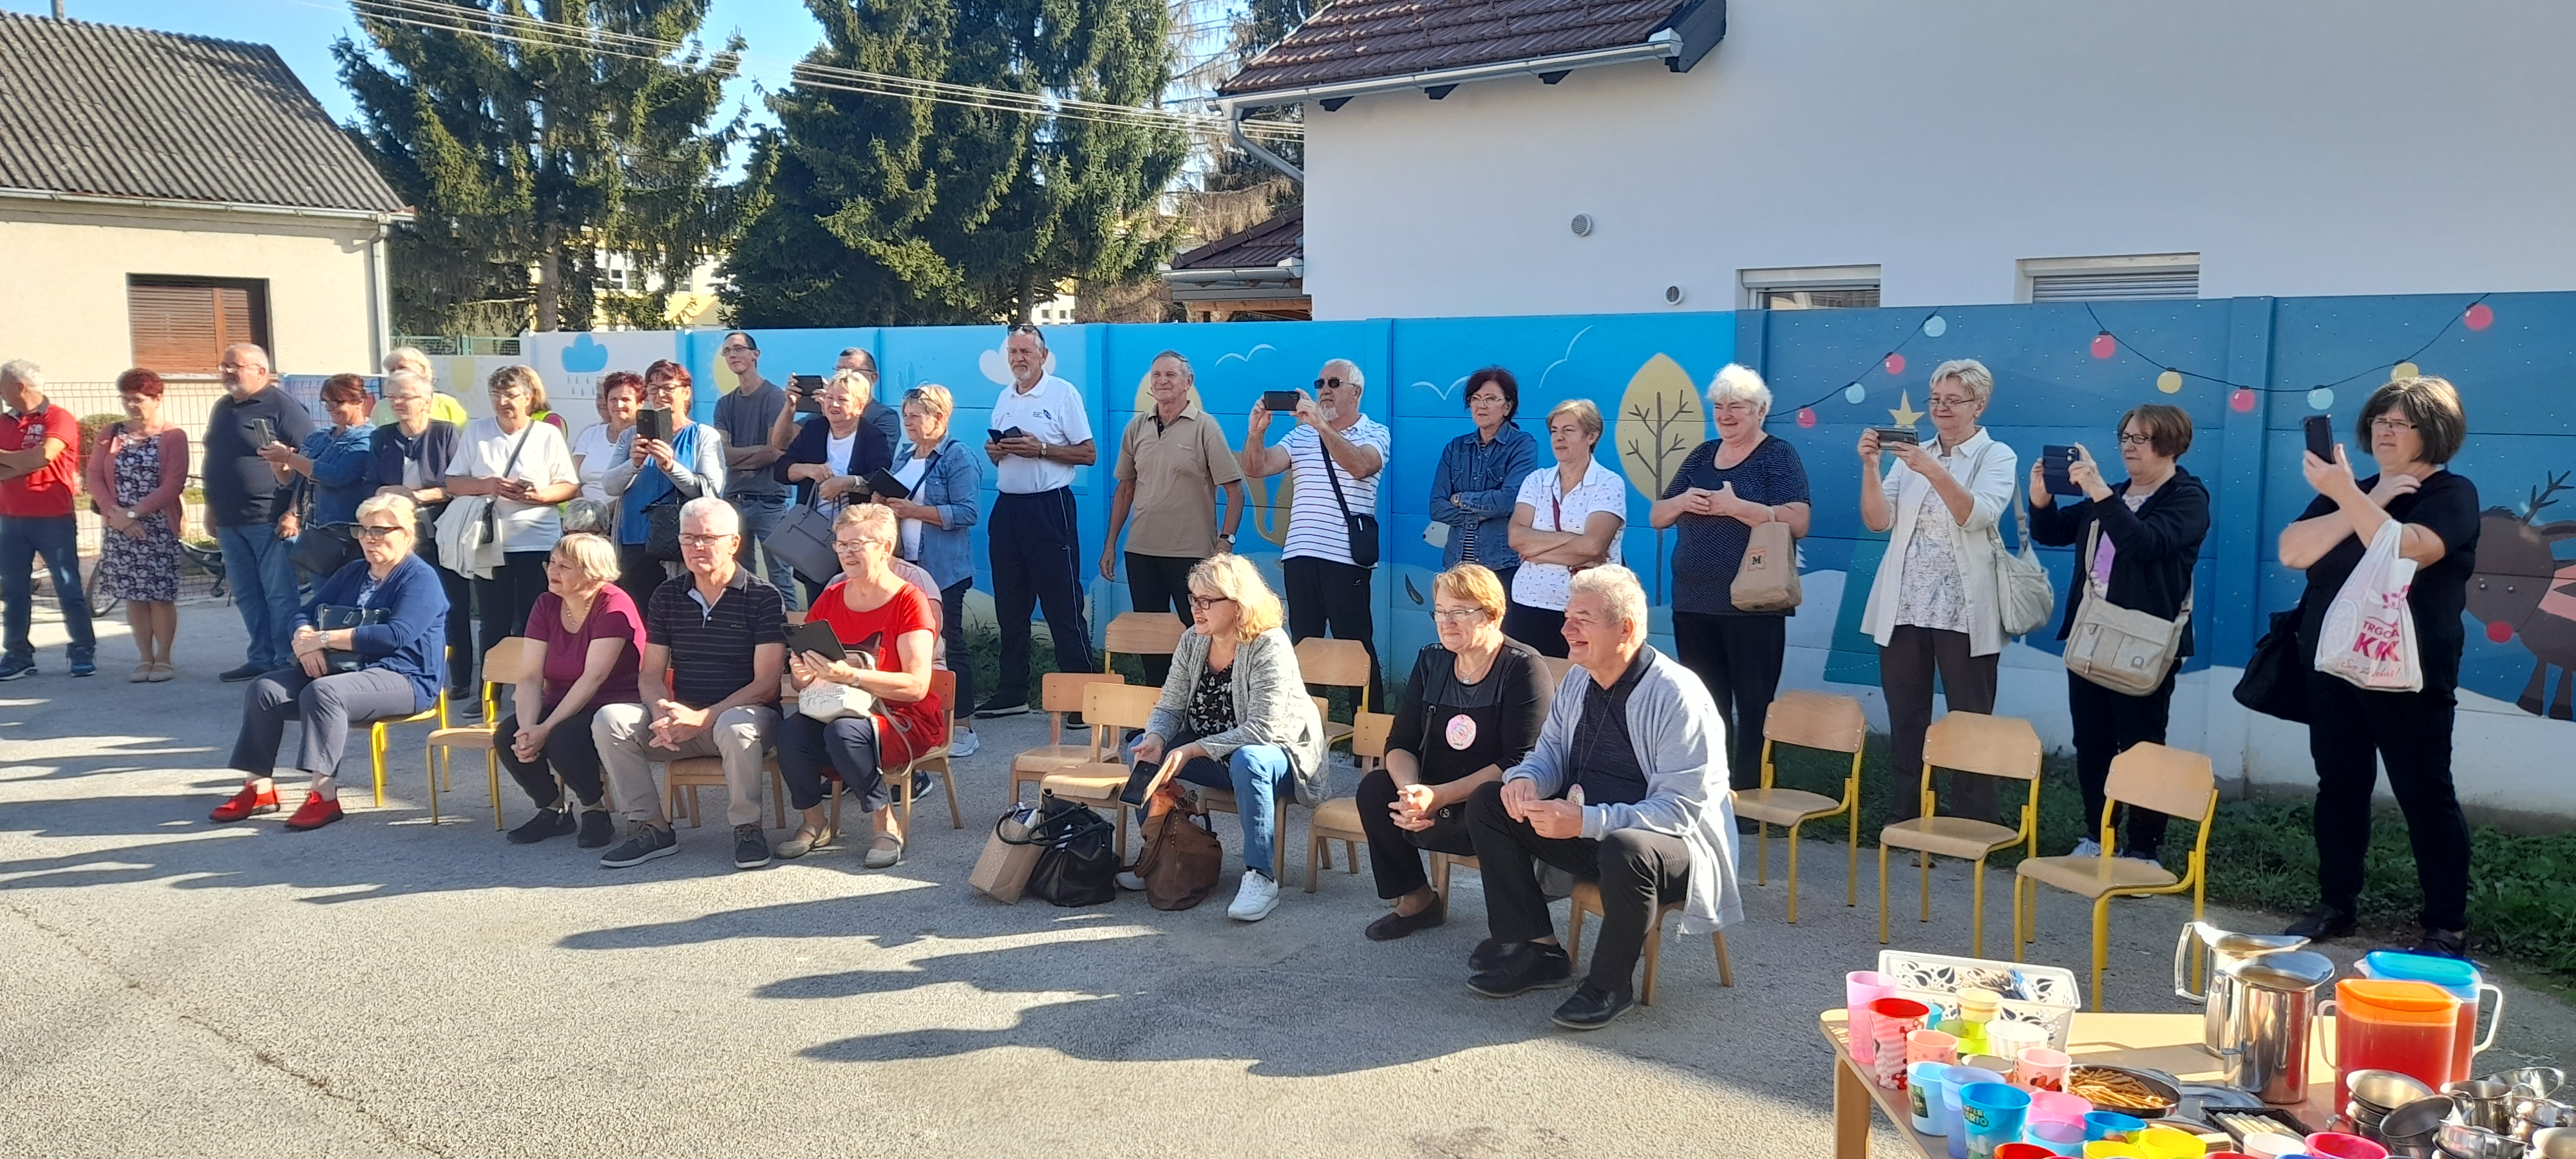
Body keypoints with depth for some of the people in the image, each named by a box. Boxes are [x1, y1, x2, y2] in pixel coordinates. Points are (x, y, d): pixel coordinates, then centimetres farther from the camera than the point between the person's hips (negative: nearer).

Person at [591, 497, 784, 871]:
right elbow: (651, 673, 8)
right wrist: (663, 713, -16)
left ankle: (747, 827, -16)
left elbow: (766, 684, -13)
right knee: (610, 719, -18)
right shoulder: (667, 596, 9)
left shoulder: (764, 598, -7)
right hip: (680, 718, 5)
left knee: (734, 726, -39)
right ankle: (650, 827, -9)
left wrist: (702, 717, -24)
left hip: (744, 712, -5)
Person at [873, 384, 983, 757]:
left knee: (948, 643, -2)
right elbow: (890, 498, 25)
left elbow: (966, 513, -18)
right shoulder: (904, 456, 14)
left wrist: (913, 510, -19)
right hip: (906, 565, 7)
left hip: (943, 569, -7)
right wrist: (883, 502, 1)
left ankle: (962, 727, 6)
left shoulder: (957, 457, -9)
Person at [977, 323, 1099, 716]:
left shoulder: (1063, 393, -5)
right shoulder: (1004, 398, 15)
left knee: (1063, 606, -6)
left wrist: (1041, 450, -18)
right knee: (1010, 606, 11)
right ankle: (1013, 692, 20)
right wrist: (993, 452, 0)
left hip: (1049, 507, -7)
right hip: (1007, 506, 7)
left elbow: (1089, 454, -8)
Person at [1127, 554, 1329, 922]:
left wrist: (1193, 750, -32)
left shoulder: (1270, 647, -23)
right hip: (1215, 755, 7)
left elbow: (1261, 730, -29)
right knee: (1143, 750, -12)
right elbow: (1170, 708, 2)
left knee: (1247, 761, -40)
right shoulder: (1192, 642, -1)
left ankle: (1259, 879, -31)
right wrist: (1154, 739, -22)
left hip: (1277, 752, -7)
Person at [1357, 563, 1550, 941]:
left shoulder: (1523, 668, -14)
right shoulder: (1431, 662, 6)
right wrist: (1411, 790, -23)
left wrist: (1439, 797, -28)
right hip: (1437, 793, 7)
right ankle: (1415, 899, -1)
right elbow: (1401, 743, 1)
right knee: (1374, 788, -19)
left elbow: (1519, 763, -22)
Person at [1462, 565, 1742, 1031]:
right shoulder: (1579, 681, 2)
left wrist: (1586, 821, -36)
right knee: (1488, 802, -3)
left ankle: (1610, 984, -14)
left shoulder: (1677, 696, -22)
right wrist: (1526, 778, -13)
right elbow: (1550, 753, 13)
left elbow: (1681, 808, -26)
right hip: (1585, 829, 8)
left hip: (1677, 843, -8)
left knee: (1623, 849, -41)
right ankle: (1537, 951, -1)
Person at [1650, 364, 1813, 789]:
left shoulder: (1779, 455, -1)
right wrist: (1681, 502, -8)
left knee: (1754, 707, -2)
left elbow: (1798, 523, -14)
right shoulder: (1701, 455, 15)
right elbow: (1655, 517, 14)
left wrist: (1735, 506, -21)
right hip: (1692, 604, 6)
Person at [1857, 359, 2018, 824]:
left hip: (1963, 612, -4)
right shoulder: (1912, 455, 11)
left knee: (1970, 719, 1)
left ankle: (1976, 820, 9)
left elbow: (1978, 516, -19)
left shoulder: (1996, 456, 0)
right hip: (1903, 607, 4)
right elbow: (1878, 521, 1)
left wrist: (1934, 472, -32)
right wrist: (1870, 467, -13)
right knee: (1905, 716, 10)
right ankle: (1908, 815, 20)